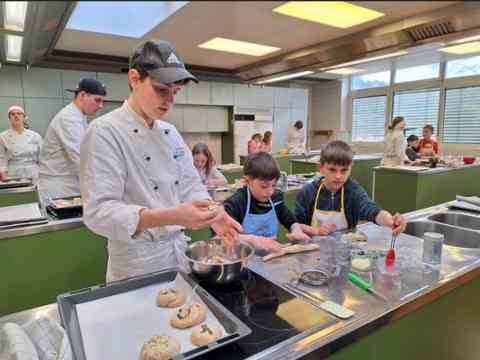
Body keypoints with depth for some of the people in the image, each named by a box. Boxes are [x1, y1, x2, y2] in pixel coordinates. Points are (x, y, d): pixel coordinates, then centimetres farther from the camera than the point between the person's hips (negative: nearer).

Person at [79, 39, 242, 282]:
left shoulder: (171, 133, 5)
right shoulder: (105, 132, -17)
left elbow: (190, 186, 8)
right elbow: (98, 211, -24)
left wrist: (213, 215, -12)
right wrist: (172, 217, -36)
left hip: (179, 252, 7)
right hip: (136, 265, -7)